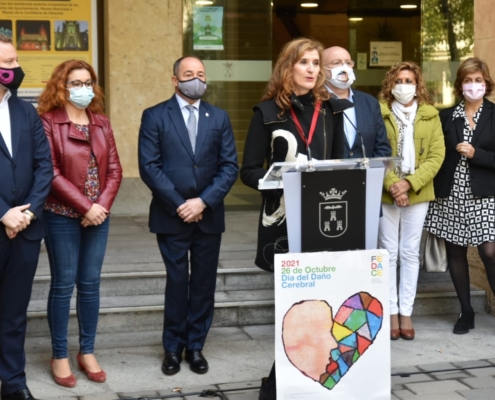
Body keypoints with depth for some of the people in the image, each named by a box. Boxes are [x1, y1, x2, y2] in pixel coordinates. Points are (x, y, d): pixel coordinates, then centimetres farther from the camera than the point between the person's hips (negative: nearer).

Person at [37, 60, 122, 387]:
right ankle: (60, 356, 13)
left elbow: (114, 169, 6)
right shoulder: (48, 122, -7)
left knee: (90, 284, 9)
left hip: (98, 216, 5)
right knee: (63, 284, 2)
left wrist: (103, 205, -8)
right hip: (63, 216, -4)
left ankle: (87, 351, 20)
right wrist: (85, 206, -16)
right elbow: (51, 173, -13)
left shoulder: (102, 122, 10)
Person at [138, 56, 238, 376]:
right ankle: (173, 347, 17)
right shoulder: (155, 116, 0)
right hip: (171, 215, -2)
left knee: (204, 283, 7)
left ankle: (195, 346, 19)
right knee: (177, 282, 4)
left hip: (209, 215, 3)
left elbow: (230, 166, 1)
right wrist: (179, 204, -13)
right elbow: (149, 166, -8)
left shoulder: (219, 117, 8)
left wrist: (203, 201, -11)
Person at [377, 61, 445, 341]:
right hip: (385, 193, -2)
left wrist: (409, 183, -13)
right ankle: (392, 313, 11)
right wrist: (391, 184, -18)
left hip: (418, 193, 2)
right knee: (388, 253, 3)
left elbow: (437, 155, -1)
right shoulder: (379, 112, -2)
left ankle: (406, 313, 14)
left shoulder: (430, 115, 5)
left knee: (410, 254, 7)